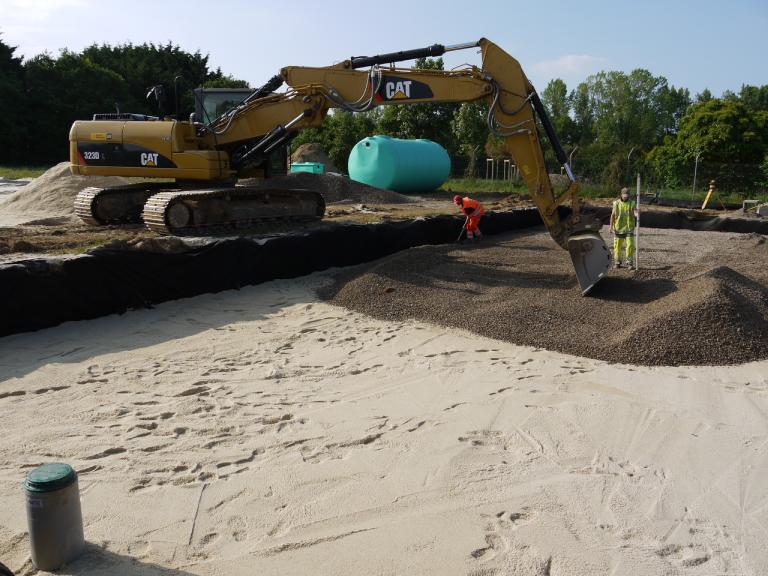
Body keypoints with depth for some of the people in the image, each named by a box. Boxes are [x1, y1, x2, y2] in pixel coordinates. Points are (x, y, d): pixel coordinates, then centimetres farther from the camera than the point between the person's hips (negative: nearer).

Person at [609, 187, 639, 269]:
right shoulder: (616, 203, 3)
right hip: (618, 228, 1)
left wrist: (637, 214, -39)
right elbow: (613, 215, 7)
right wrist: (611, 226, 0)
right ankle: (618, 262, 20)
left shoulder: (632, 203, 0)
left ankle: (630, 263, -2)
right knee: (618, 245, 6)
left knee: (630, 245, -10)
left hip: (629, 228, -1)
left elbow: (635, 212, -14)